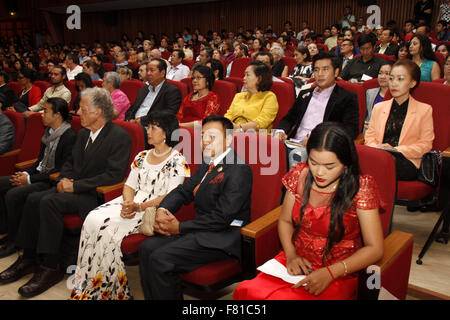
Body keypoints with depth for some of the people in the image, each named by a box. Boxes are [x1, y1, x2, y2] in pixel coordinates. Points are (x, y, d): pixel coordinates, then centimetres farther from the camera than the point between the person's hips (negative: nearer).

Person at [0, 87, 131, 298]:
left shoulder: (119, 137, -13)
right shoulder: (83, 134, 13)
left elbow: (114, 175, -20)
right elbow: (70, 163, 23)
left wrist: (76, 185, -19)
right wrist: (64, 180, -1)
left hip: (95, 195, -8)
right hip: (74, 188, 8)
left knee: (49, 201, -26)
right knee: (33, 199, -10)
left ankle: (51, 267, -16)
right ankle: (28, 258, 3)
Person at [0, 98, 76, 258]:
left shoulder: (70, 137, -17)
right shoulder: (49, 132, 10)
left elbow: (62, 170, -19)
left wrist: (30, 179, -17)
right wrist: (26, 173, 0)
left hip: (52, 181, -9)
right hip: (38, 174, 10)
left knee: (13, 194, -24)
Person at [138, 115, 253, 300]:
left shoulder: (239, 170, -16)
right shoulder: (207, 165, 14)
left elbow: (221, 218, -21)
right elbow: (184, 191, 15)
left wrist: (180, 227, -16)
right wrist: (162, 210, -6)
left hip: (221, 239, -9)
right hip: (200, 230, 9)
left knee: (160, 259, -19)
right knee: (147, 248, -2)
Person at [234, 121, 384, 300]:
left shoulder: (360, 187, -11)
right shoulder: (300, 175, 1)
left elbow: (374, 249, -10)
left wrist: (330, 273, -21)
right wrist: (291, 255, -7)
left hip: (337, 274, -3)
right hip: (297, 263, 4)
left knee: (283, 296, -29)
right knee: (248, 291, -23)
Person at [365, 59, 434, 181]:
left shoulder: (424, 110, 12)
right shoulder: (379, 107, 24)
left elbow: (425, 144, 4)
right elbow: (369, 136, 18)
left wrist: (397, 150, -11)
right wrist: (377, 147, -6)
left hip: (406, 161, -3)